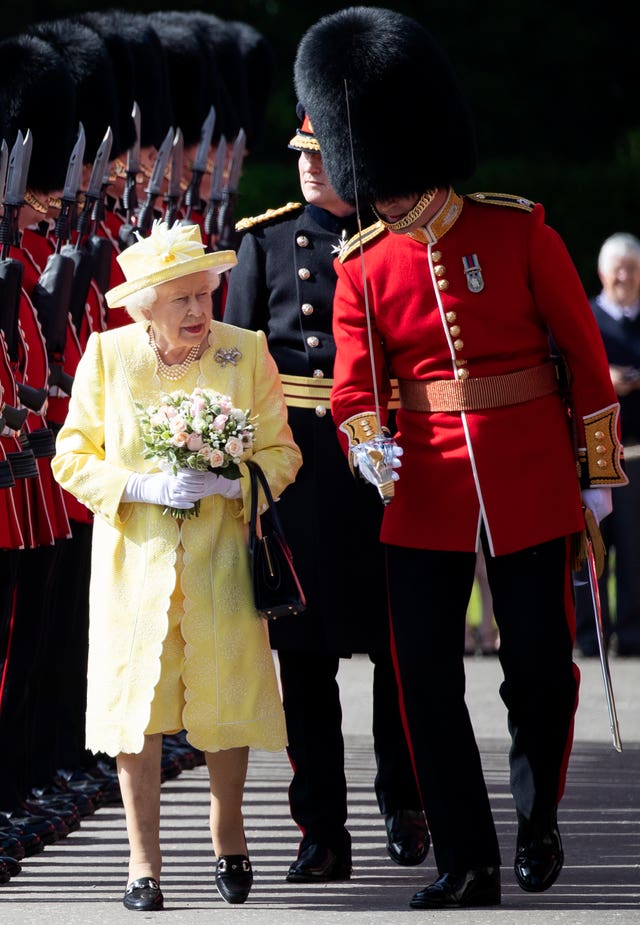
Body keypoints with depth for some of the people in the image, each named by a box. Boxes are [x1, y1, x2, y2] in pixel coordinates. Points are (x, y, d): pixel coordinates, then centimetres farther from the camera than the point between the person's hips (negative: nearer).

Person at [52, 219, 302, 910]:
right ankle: (143, 861, 1)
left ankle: (228, 835, 26)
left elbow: (280, 454, 4)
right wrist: (143, 487, -14)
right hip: (135, 559, -1)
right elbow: (73, 457, 1)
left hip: (220, 554, 1)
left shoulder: (248, 354, 0)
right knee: (136, 696, -5)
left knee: (226, 696, 4)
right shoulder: (107, 355, -1)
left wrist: (228, 484, -16)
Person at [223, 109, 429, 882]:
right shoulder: (265, 242, 6)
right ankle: (321, 831, 4)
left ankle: (402, 803, 25)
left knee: (396, 642, 6)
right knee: (303, 648, 0)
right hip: (292, 461, 1)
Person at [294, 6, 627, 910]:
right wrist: (368, 443, -25)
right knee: (425, 674, -2)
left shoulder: (519, 231, -4)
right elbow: (354, 383, -2)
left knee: (541, 664, 1)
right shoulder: (363, 268, 1)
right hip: (425, 492, 2)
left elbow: (584, 351, 1)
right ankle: (468, 862, 6)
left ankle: (538, 816, 28)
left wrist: (599, 470, 1)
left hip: (531, 479, -2)